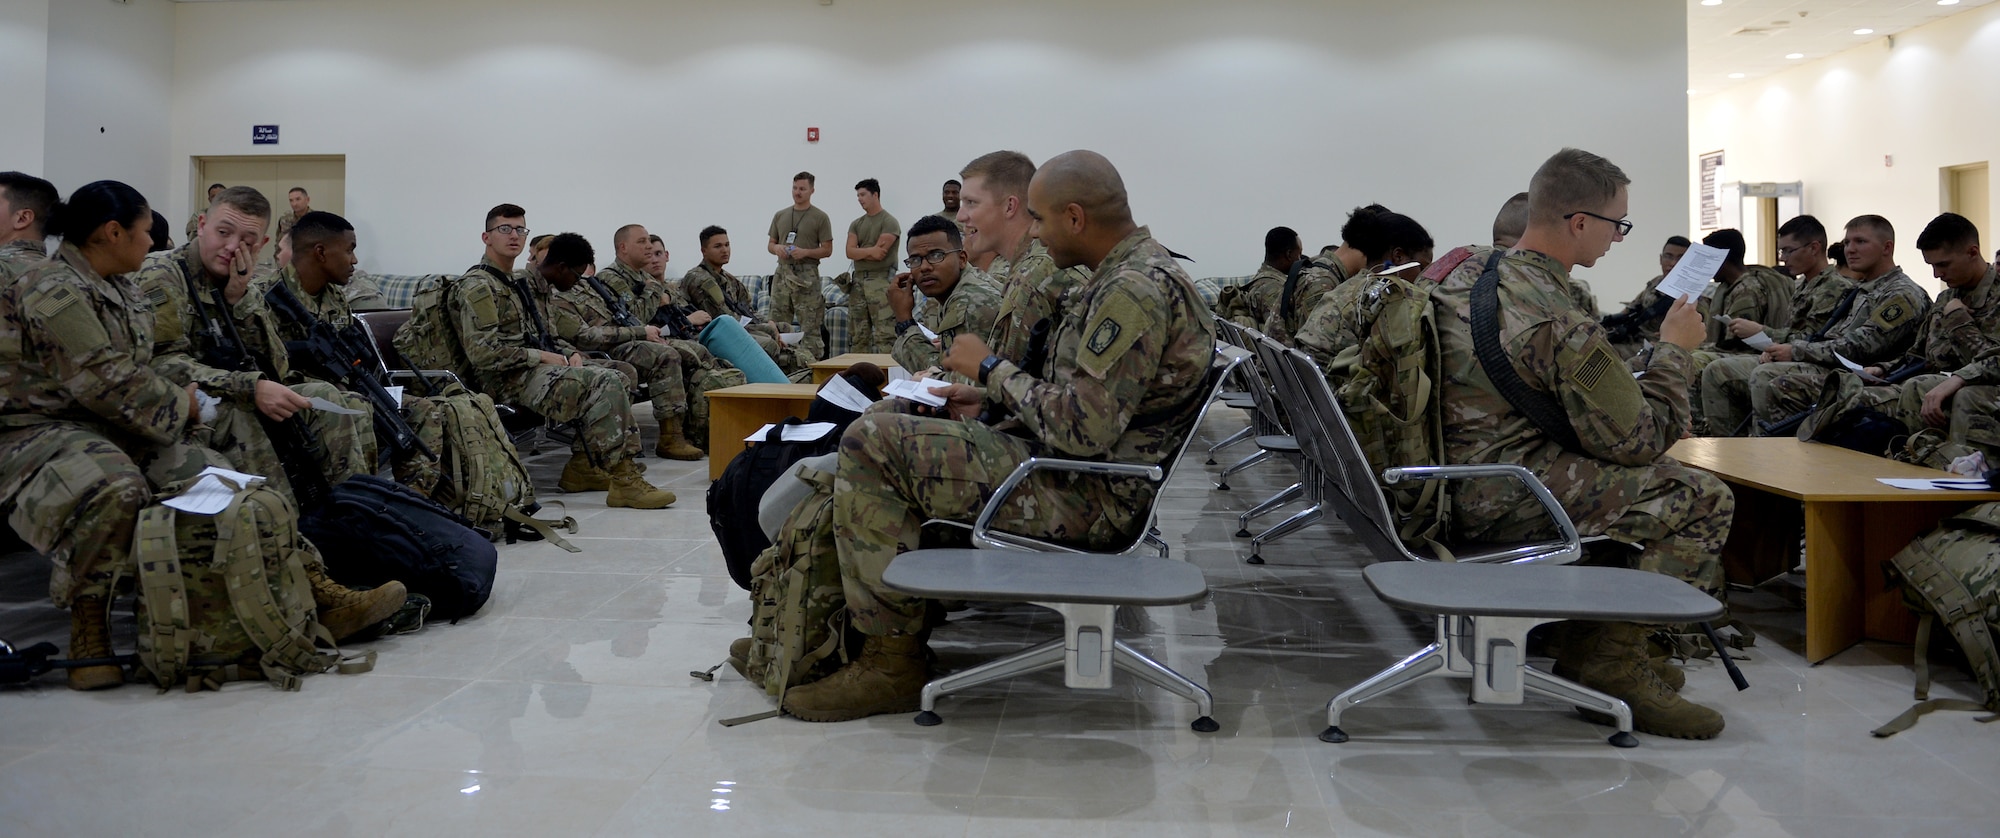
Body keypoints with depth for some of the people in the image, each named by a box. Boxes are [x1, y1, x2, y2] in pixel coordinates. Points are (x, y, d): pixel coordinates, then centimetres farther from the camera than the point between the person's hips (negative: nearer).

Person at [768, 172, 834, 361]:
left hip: (806, 276, -5)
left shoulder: (820, 217, 1)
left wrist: (805, 252, -16)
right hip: (782, 272, 5)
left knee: (809, 325, -6)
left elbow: (827, 250, -1)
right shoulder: (780, 215, 14)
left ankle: (811, 365, -6)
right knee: (778, 324, 5)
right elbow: (770, 244, 19)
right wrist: (777, 248, -4)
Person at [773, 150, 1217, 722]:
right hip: (1082, 474, 11)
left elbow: (1083, 429, -27)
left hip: (1089, 498, -11)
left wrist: (993, 369, -13)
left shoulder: (1135, 290, -20)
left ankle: (893, 659, -9)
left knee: (870, 442, -16)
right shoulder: (1131, 274, 14)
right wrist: (990, 396, 11)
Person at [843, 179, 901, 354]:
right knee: (857, 334, 6)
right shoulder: (856, 224, 18)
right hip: (858, 280, 7)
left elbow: (880, 253, -12)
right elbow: (850, 252, 5)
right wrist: (870, 251, -9)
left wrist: (860, 252, 1)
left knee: (884, 334, -12)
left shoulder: (889, 222, -2)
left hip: (881, 280, -7)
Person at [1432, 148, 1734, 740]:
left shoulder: (1470, 270, 6)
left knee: (1652, 480, 24)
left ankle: (1595, 642, 24)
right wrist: (1674, 349, -1)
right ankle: (1612, 659, -2)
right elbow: (1639, 440, -13)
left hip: (1451, 470, 10)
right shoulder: (1562, 325, -22)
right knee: (1703, 497, -8)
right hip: (1496, 500, -10)